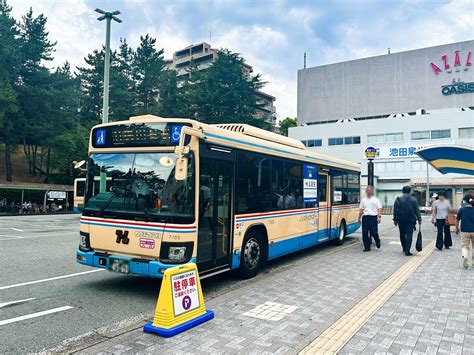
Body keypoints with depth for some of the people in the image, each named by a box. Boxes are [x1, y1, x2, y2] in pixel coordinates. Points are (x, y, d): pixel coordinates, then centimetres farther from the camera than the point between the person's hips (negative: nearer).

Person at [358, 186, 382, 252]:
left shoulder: (375, 199, 5)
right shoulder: (363, 200, 14)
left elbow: (379, 209, -2)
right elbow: (361, 209, 16)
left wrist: (379, 217, -14)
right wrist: (359, 218, 12)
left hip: (373, 217, -3)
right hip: (365, 217, 3)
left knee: (374, 232, -6)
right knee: (365, 233, 0)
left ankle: (377, 241, 27)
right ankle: (367, 247, 9)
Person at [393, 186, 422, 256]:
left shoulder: (398, 199, 1)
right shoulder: (413, 199, -2)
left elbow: (395, 210, 4)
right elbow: (417, 210, -1)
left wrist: (395, 219, 12)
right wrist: (419, 219, 5)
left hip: (401, 220, 2)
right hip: (410, 220, -2)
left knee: (402, 235, 15)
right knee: (409, 235, 0)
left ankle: (404, 249, 26)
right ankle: (407, 250, -5)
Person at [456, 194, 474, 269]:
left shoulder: (461, 209, -4)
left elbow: (457, 220, 2)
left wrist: (457, 228, 15)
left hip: (464, 231, -1)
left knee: (465, 246, 5)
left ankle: (464, 256, -24)